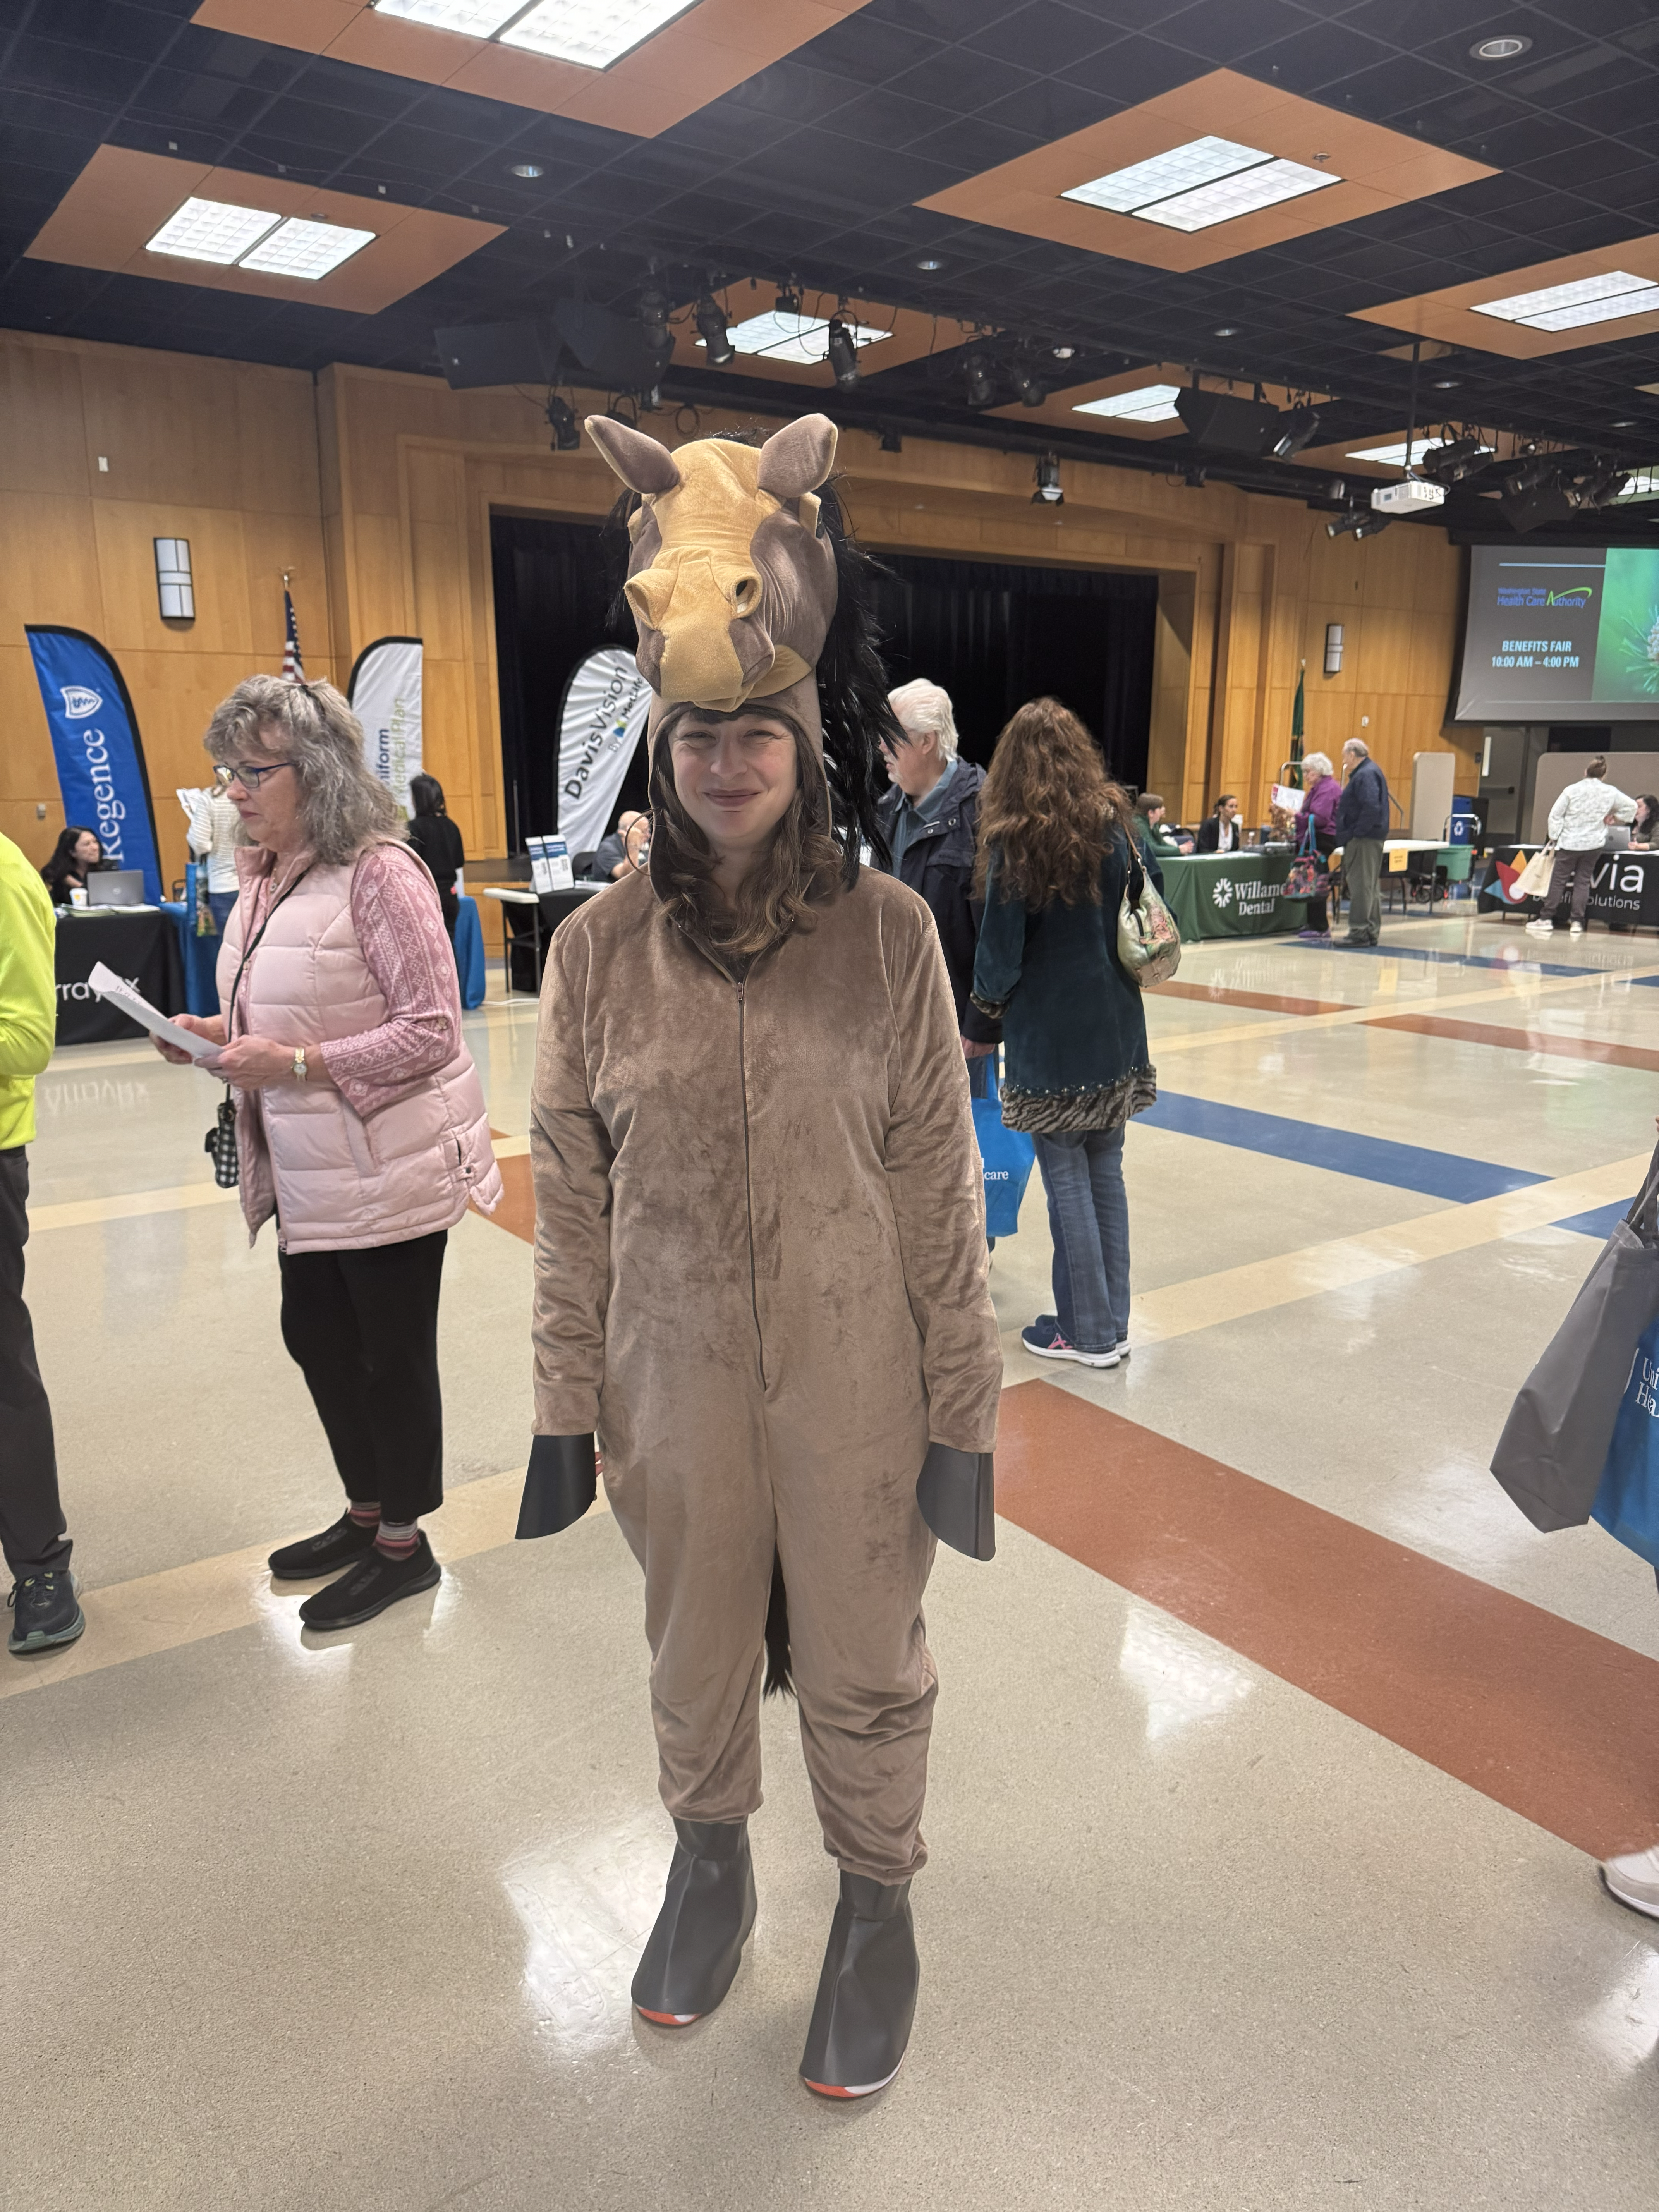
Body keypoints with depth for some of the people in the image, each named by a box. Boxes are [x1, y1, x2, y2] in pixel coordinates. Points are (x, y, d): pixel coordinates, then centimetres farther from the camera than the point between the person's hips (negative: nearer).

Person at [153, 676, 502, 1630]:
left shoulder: (378, 872, -18)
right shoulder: (263, 877, 9)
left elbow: (432, 1029, -21)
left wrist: (294, 1062, -23)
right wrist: (222, 1037, 0)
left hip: (388, 1170, -9)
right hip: (308, 1171, 9)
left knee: (392, 1354, 6)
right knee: (317, 1339, 19)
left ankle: (404, 1544, 26)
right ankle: (367, 1513, 40)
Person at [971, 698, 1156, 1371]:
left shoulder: (1014, 840, -12)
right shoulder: (1115, 822, 2)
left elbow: (1002, 946, -10)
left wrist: (987, 1002, 7)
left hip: (1049, 1032, -5)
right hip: (1116, 1025, 5)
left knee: (1067, 1180, 4)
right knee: (1106, 1171, 14)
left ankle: (1088, 1332, 13)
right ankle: (1111, 1322, 23)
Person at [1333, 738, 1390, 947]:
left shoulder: (1366, 775, -14)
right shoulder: (1369, 772, 19)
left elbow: (1372, 808, -25)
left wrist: (1356, 833, -22)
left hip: (1364, 841, -11)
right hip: (1370, 839, 11)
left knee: (1360, 885, -9)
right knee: (1370, 886, 13)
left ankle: (1359, 931, -9)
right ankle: (1372, 932, 18)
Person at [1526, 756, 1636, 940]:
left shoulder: (1572, 790, -8)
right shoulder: (1610, 792, -1)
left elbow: (1556, 815, -5)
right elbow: (1631, 806, 11)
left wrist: (1554, 836, 6)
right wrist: (1616, 817, 25)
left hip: (1569, 844, -2)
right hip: (1593, 844, 2)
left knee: (1558, 880, 3)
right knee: (1583, 881, 7)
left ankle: (1546, 919, 2)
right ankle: (1578, 921, 4)